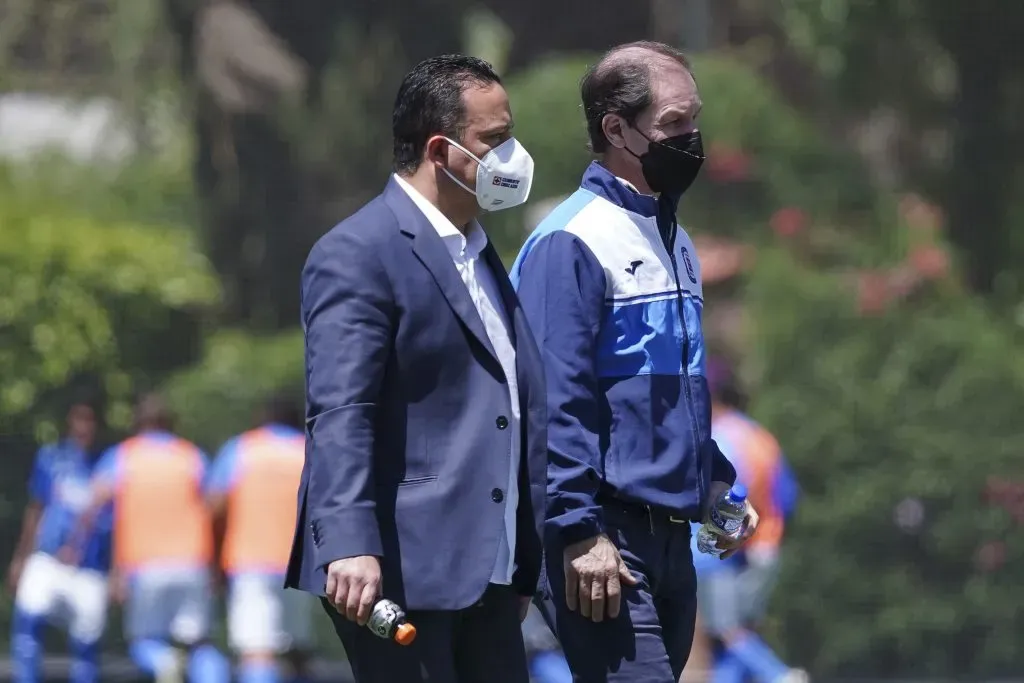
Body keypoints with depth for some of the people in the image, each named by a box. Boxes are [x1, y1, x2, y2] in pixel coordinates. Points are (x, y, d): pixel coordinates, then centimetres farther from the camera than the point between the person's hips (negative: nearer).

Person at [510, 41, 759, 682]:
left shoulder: (674, 243, 18)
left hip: (671, 538, 9)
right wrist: (578, 532, -20)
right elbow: (554, 401, -17)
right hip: (607, 543, -9)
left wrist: (717, 484, 16)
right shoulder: (572, 243, -11)